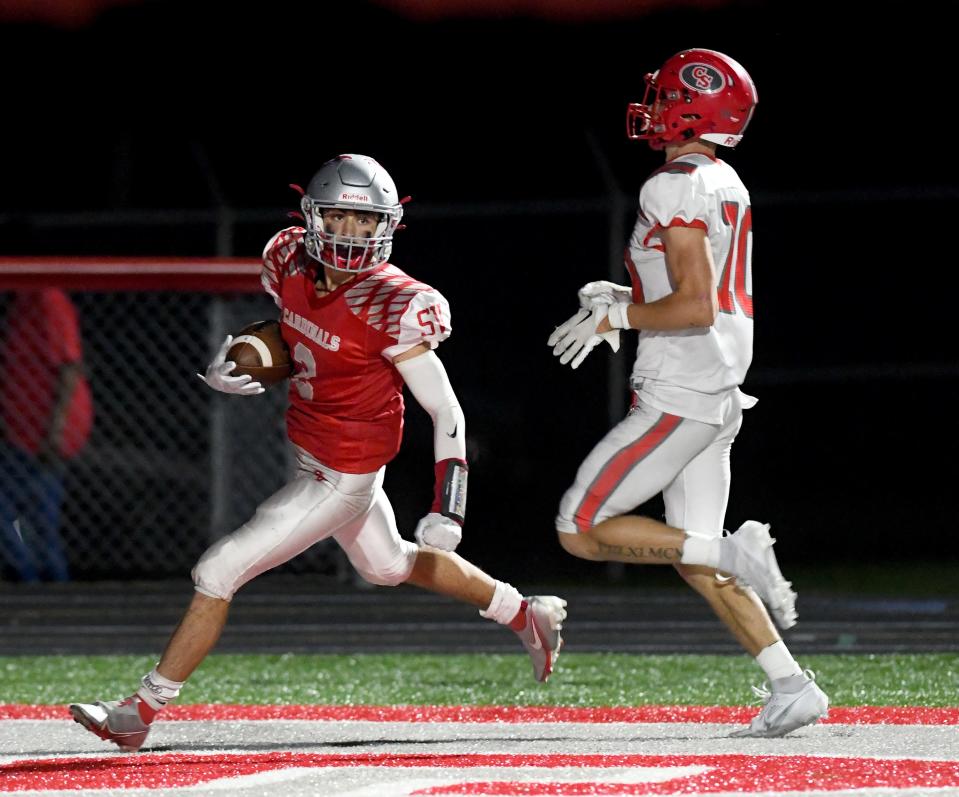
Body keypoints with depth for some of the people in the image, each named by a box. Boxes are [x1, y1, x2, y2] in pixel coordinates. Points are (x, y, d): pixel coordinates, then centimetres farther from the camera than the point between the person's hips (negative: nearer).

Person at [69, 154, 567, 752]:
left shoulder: (391, 308, -26)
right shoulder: (292, 261, -7)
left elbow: (447, 413, -20)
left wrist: (448, 511, -26)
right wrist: (234, 360, -3)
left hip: (343, 480, -9)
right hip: (311, 455, 9)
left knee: (219, 573, -8)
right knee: (390, 565, 29)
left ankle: (142, 712, 3)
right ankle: (529, 616, 46)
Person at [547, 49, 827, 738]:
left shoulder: (677, 189, -16)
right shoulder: (727, 186, 14)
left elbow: (696, 307, -24)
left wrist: (615, 318, -12)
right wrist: (628, 298, 18)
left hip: (678, 397, -10)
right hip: (719, 396, 10)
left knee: (583, 531, -4)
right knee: (698, 562, 12)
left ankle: (738, 553, -10)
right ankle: (792, 688, 6)